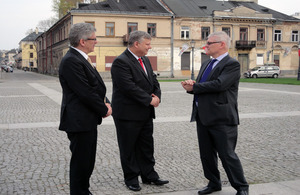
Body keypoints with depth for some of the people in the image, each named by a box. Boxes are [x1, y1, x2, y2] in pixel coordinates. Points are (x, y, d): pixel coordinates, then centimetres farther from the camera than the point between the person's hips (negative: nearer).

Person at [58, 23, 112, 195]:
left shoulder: (80, 59, 14)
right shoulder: (71, 61, -19)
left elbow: (96, 87, 17)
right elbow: (85, 92, -22)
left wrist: (106, 103, 1)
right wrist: (104, 110, -10)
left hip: (88, 121, 10)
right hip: (79, 121, -10)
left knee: (87, 161, 19)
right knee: (81, 162, 0)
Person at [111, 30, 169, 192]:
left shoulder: (145, 60, 12)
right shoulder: (121, 62, -17)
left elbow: (153, 80, 14)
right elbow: (129, 87, -25)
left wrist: (157, 96, -6)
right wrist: (149, 100, -18)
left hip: (145, 114, 8)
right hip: (128, 114, -8)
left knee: (147, 146, 15)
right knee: (128, 148, 7)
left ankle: (149, 176, 27)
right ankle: (131, 178, 20)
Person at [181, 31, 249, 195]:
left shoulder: (232, 64, -10)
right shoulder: (206, 64, 18)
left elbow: (219, 84, -23)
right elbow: (199, 86, 14)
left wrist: (194, 87, -14)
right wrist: (191, 84, -10)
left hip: (221, 119, -8)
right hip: (203, 118, 8)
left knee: (227, 154, -1)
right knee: (206, 154, 14)